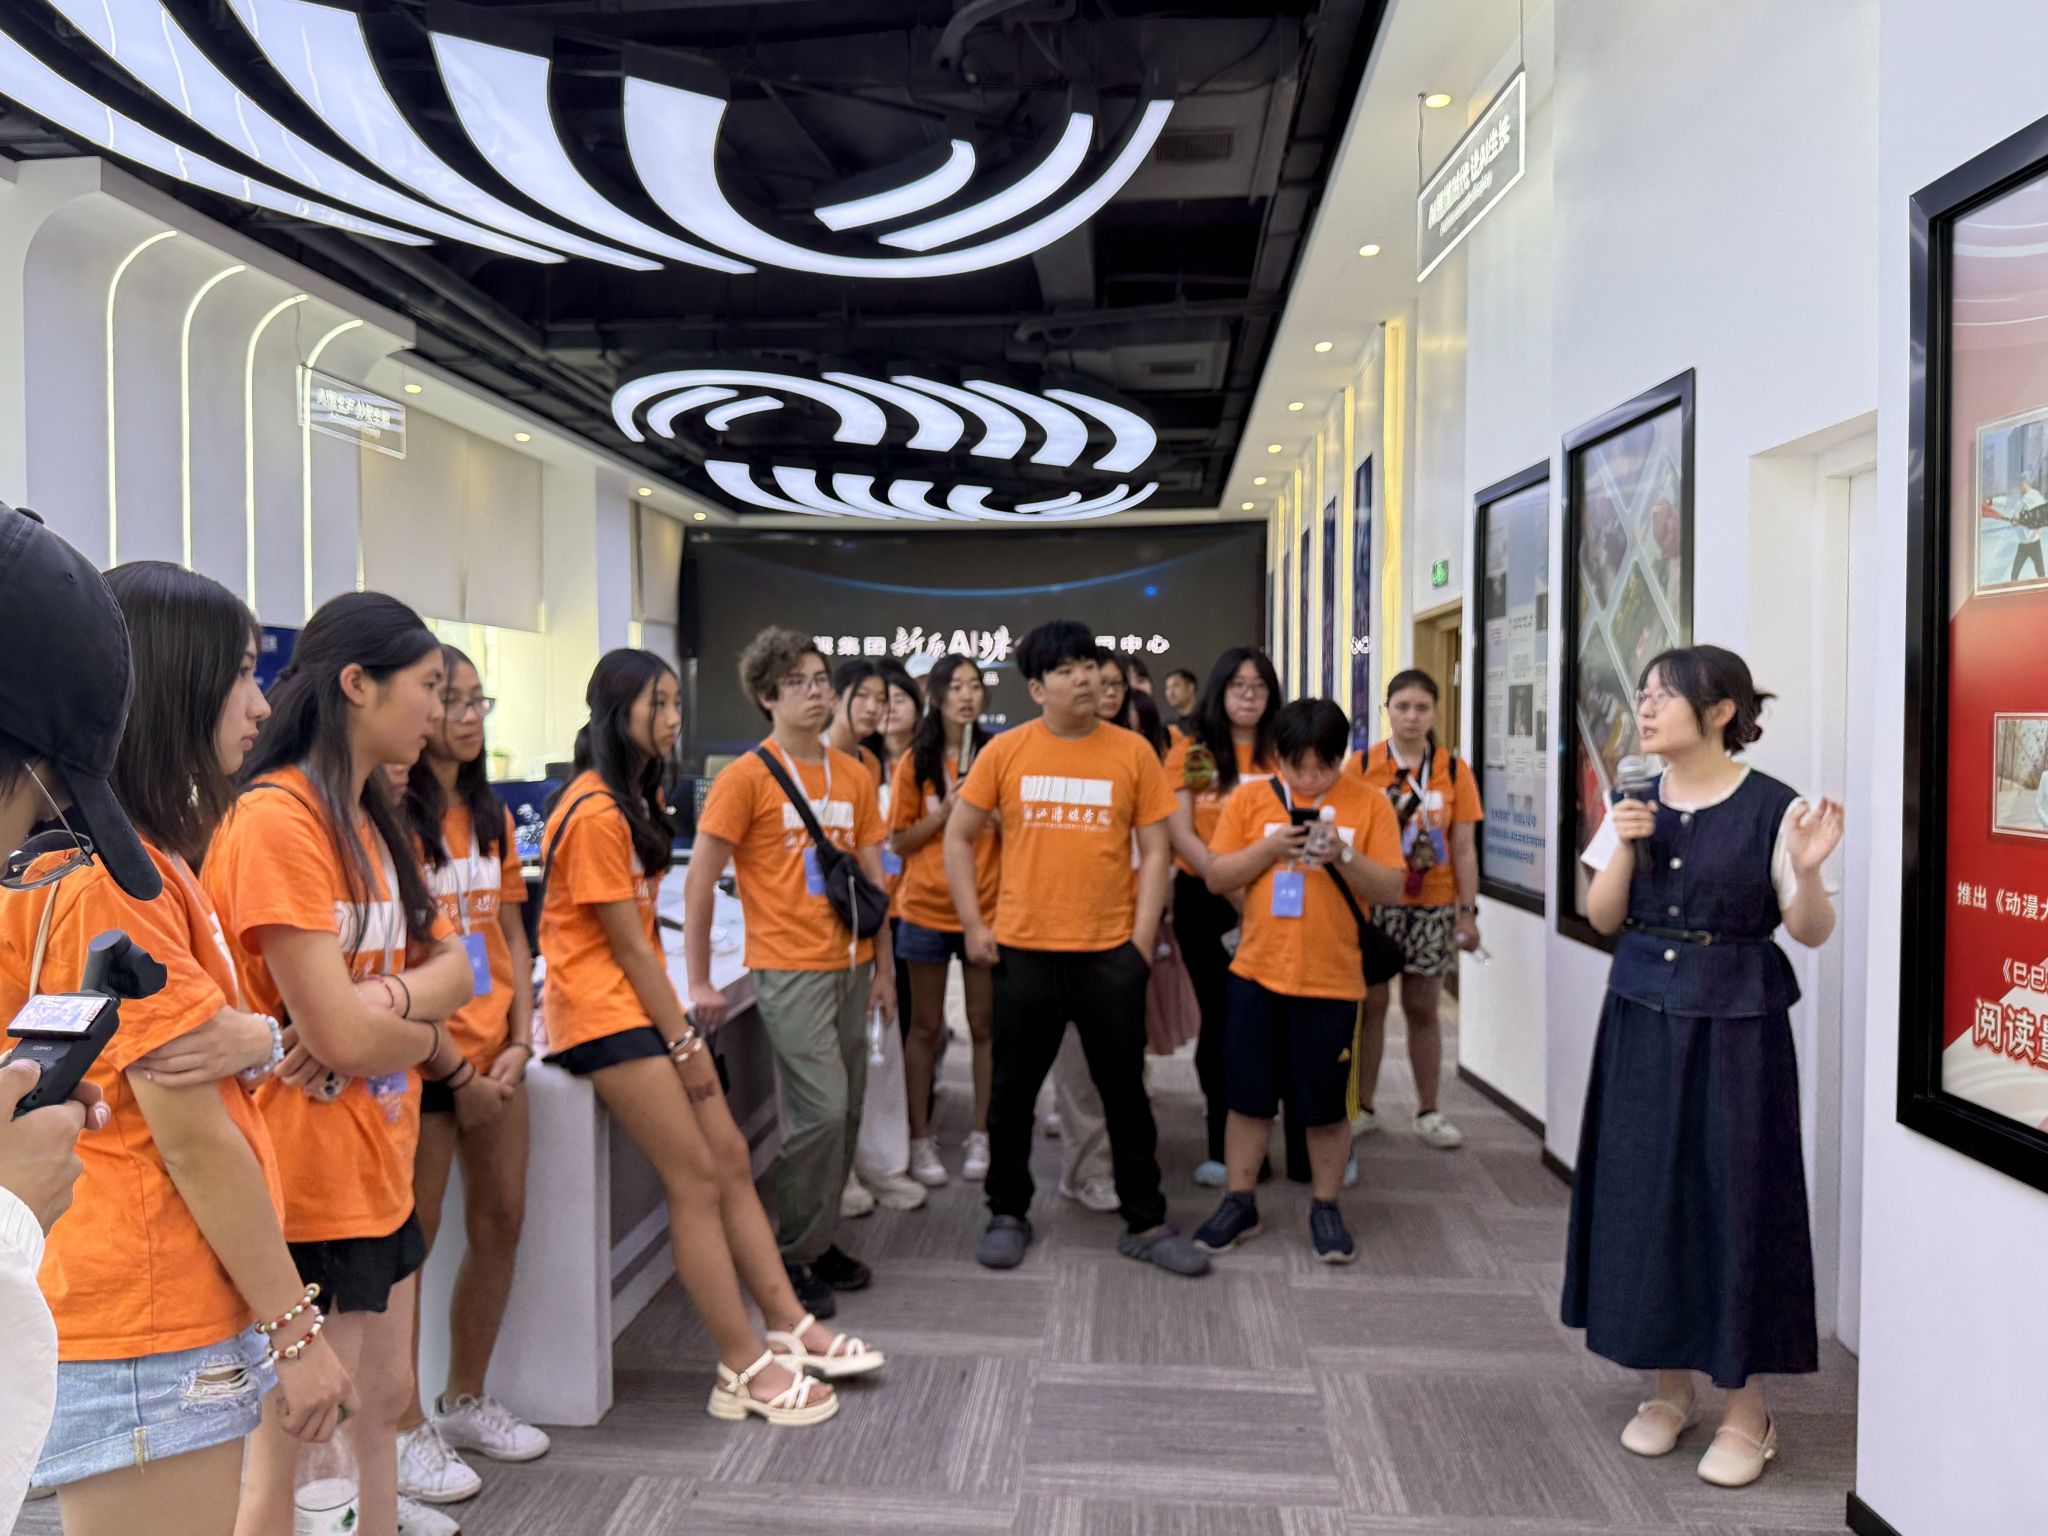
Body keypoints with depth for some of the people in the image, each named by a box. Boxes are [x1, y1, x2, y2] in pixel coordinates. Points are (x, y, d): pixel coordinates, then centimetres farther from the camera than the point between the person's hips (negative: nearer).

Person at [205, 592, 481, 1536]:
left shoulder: (372, 820, 9)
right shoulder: (276, 819, -20)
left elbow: (453, 967, 4)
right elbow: (341, 1035, -24)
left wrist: (387, 1001, -16)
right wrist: (424, 1033, -4)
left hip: (378, 1167, 9)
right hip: (304, 1183, -9)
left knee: (383, 1397, 21)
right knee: (296, 1447, 6)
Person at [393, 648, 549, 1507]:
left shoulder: (491, 816, 11)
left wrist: (519, 1039, 2)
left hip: (495, 1050, 7)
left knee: (501, 1224, 13)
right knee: (408, 1241, 4)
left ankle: (465, 1401, 30)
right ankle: (405, 1429, 19)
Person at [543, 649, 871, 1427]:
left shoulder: (637, 798, 13)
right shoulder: (595, 812, -17)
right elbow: (627, 942, -16)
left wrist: (683, 1021, 6)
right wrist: (683, 1043, -11)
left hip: (644, 1000, 9)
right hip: (602, 1012, -9)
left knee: (731, 1160, 8)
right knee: (697, 1179, -6)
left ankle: (790, 1327, 18)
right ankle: (747, 1370, 4)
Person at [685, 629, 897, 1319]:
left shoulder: (853, 775, 9)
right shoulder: (746, 777, -8)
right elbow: (699, 882, -8)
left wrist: (884, 966, 12)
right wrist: (698, 981, -9)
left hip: (850, 966, 6)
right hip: (790, 969, -6)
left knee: (845, 1112, 10)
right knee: (821, 1112, -9)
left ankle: (818, 1238, 27)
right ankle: (794, 1256, 10)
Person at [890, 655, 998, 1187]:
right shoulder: (916, 762, -1)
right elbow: (900, 841, -1)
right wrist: (947, 809, -14)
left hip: (986, 909, 1)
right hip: (927, 909, 0)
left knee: (985, 1025, 7)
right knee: (926, 1027, 8)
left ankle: (980, 1134, 20)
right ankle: (920, 1138, 18)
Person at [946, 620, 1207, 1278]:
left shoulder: (1132, 751, -1)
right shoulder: (1005, 751, -2)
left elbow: (1154, 850, 2)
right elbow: (958, 837, 4)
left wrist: (1143, 937, -4)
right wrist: (973, 924, -1)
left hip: (1111, 952, 0)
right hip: (1023, 950, 0)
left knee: (1126, 1092, 10)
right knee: (1013, 1090, 12)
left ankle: (1146, 1223, 24)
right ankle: (1008, 1213, 30)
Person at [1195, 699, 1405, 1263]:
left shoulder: (1369, 804, -3)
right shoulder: (1249, 797, 0)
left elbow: (1391, 891, -4)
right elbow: (1216, 877, -2)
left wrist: (1345, 856, -20)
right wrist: (1270, 847, -17)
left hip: (1333, 981, -1)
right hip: (1256, 973, 1)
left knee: (1327, 1104, 9)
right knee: (1248, 1096, 10)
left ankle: (1325, 1209, 26)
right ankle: (1240, 1203, 24)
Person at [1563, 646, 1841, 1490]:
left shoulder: (1770, 807, -9)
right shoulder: (1635, 804, 5)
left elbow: (1811, 932, -7)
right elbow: (1602, 918, 5)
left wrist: (1808, 872, -26)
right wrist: (1626, 847, -11)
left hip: (1735, 1027, -4)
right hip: (1642, 1018, 5)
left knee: (1736, 1200, 2)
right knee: (1645, 1195, 9)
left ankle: (1746, 1407, 18)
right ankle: (1670, 1385, 26)